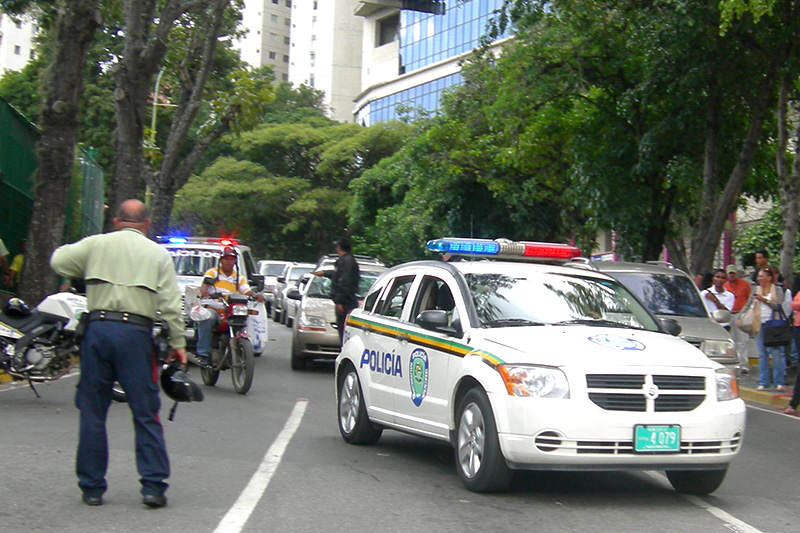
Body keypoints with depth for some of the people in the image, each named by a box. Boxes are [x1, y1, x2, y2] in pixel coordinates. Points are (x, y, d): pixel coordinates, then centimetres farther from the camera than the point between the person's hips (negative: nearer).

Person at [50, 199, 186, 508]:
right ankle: (153, 486, 0)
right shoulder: (158, 254, 9)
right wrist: (178, 343, 6)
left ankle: (92, 487, 12)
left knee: (92, 413, 8)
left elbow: (58, 261, 8)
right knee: (146, 414, 4)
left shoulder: (96, 245, 10)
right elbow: (170, 304, 2)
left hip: (98, 329, 1)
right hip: (136, 333, -1)